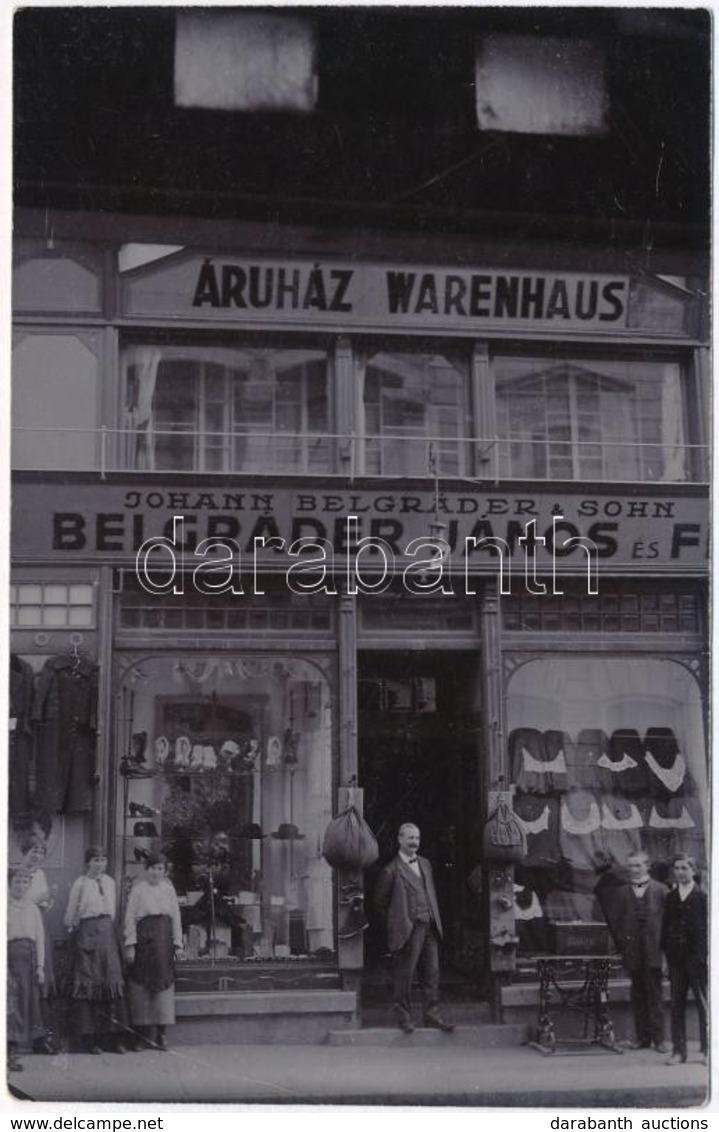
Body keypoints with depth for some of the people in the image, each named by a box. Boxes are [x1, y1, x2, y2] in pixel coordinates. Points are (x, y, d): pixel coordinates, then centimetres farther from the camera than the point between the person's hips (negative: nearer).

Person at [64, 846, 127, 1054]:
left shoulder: (109, 882, 12)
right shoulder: (80, 884, -2)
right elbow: (71, 914, 4)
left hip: (107, 933, 4)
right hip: (87, 934, -4)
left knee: (112, 981, -1)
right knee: (87, 983, -5)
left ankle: (113, 1038, 1)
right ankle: (88, 1038, -1)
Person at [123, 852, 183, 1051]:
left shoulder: (168, 888, 13)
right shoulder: (138, 888, 4)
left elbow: (176, 917, 12)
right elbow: (130, 917, 0)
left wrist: (177, 943, 5)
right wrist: (130, 943, -8)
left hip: (164, 938, 3)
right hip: (144, 936, -3)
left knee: (164, 981, 1)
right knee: (142, 984, -5)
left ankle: (160, 1033, 6)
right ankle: (143, 1034, -1)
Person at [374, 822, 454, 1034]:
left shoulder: (425, 864, 16)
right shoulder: (391, 870, -6)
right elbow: (380, 903, -1)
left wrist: (436, 921, 15)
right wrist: (394, 926, 0)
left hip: (429, 929, 6)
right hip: (408, 930, -6)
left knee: (432, 974, 7)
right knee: (404, 975, 1)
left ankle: (432, 1014, 15)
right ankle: (403, 1015, 14)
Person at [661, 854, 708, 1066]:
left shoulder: (703, 897, -1)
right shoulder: (670, 898, 11)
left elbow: (709, 927, -2)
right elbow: (665, 927, 11)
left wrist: (708, 956, -8)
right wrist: (665, 954, 4)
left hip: (698, 957, -4)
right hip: (676, 958, 4)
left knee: (703, 1004, 0)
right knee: (676, 1005, 5)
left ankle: (707, 1050, 8)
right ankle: (678, 1050, 10)